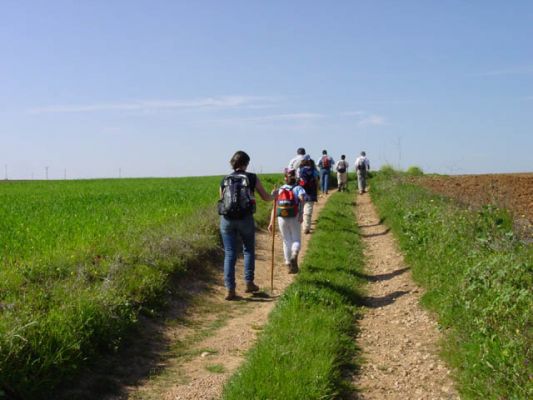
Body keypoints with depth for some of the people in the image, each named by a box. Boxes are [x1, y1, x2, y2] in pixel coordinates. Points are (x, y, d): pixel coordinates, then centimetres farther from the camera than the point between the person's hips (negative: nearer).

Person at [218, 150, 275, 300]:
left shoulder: (224, 181, 8)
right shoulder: (252, 178, 2)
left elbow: (222, 200, 11)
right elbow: (266, 197, 8)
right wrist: (274, 196, 30)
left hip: (226, 219, 1)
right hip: (245, 219, -1)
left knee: (229, 254, 5)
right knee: (248, 250, 19)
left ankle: (230, 289, 1)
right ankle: (249, 283, 22)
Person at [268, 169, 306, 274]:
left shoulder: (279, 190, 10)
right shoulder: (298, 188, 2)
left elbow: (274, 207, 5)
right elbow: (302, 198, -20)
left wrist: (271, 222, 6)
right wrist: (301, 214, -26)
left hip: (281, 219, 2)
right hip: (294, 219, -2)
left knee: (286, 241, 15)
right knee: (296, 240, 9)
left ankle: (289, 265, 15)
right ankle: (294, 256, -21)